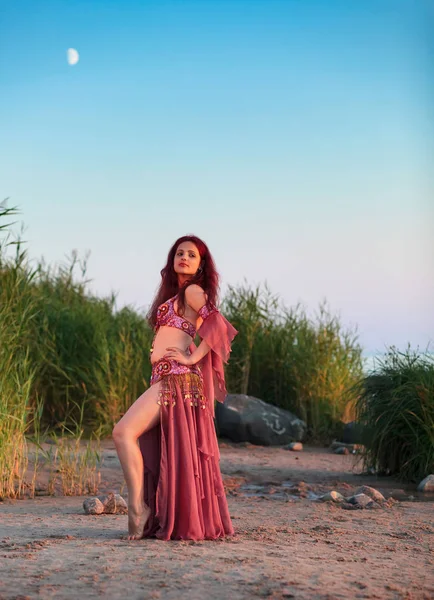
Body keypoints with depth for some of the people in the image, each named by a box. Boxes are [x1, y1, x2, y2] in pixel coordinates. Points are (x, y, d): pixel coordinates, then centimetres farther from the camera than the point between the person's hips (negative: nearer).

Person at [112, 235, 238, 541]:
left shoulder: (193, 291, -3)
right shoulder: (175, 295, 23)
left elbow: (219, 325, -16)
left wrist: (192, 358, -15)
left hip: (176, 378, -10)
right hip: (165, 379, 10)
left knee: (124, 432, -20)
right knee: (154, 451, 9)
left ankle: (138, 510, -19)